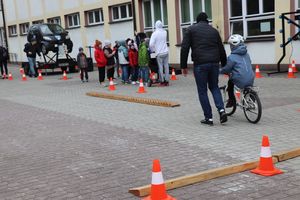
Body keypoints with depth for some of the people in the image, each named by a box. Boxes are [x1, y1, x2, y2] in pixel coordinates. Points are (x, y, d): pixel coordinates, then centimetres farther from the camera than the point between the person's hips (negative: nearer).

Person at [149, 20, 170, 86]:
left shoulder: (154, 34, -11)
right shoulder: (164, 32, 4)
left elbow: (151, 44, -14)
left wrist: (153, 50, 4)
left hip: (159, 53, -4)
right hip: (166, 52, 4)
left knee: (160, 67, 4)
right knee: (166, 66, 8)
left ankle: (162, 81, 7)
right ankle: (167, 81, 12)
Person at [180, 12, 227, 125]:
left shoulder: (191, 29, 7)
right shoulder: (214, 30, 17)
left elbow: (184, 48, -1)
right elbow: (221, 50, 18)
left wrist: (183, 66, 3)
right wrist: (224, 65, 28)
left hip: (200, 64, -3)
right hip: (214, 63, 4)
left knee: (202, 91, 6)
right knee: (214, 87, 19)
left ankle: (208, 117, 7)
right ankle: (221, 110, 0)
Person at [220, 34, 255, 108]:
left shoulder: (232, 57, -9)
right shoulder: (246, 54, 12)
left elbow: (227, 69, -4)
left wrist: (220, 71, 18)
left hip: (240, 81, -5)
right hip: (251, 80, 6)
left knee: (230, 82, 23)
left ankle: (231, 100, 22)